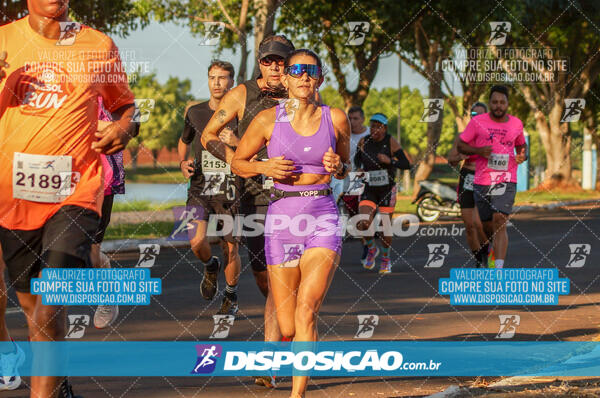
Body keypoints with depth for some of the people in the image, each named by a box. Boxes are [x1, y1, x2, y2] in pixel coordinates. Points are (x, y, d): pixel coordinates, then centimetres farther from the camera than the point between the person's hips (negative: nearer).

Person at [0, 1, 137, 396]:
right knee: (33, 306, 12)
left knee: (50, 304, -18)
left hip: (76, 191, -2)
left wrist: (124, 127, -2)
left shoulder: (99, 46, 6)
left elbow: (124, 103, 21)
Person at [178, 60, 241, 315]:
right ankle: (210, 266, 16)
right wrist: (183, 163, 6)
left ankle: (231, 296, 27)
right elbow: (184, 142, 26)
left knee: (231, 250, 2)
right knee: (197, 242, -18)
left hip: (230, 191, -1)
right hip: (200, 189, 1)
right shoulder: (195, 113, 8)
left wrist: (236, 143, -18)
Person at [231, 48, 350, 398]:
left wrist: (338, 167, -4)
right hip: (282, 218, 1)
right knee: (287, 328, 2)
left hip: (323, 218, -1)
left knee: (306, 310, -20)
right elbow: (238, 163, 13)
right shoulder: (269, 120, 1)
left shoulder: (336, 119, 4)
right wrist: (265, 168, -7)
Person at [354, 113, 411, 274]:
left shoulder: (391, 142, -10)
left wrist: (389, 160, -27)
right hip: (368, 190, 2)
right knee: (363, 223, -15)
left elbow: (406, 164, -12)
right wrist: (359, 169, -3)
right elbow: (357, 158, 18)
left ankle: (386, 260, 24)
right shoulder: (364, 142, -2)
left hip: (387, 189, -2)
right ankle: (371, 249, 16)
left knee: (386, 225, 3)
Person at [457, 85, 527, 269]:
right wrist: (478, 151, -13)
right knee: (487, 227, 9)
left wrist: (523, 156, 2)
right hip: (482, 181, 1)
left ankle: (499, 269, -24)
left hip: (506, 182, -1)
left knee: (499, 222, -18)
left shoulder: (516, 124, 8)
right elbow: (461, 145, 6)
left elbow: (521, 145, 25)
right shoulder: (477, 122, 1)